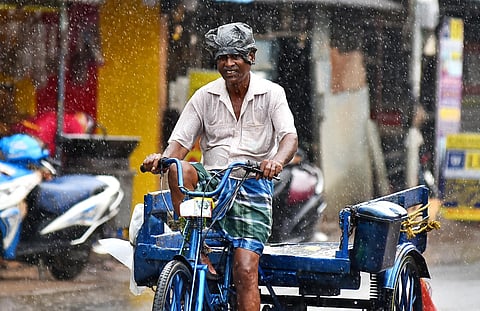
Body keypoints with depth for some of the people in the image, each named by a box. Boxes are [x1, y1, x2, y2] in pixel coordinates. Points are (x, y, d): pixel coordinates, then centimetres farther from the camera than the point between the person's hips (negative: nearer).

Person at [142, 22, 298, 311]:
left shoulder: (272, 94, 2)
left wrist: (278, 160, -35)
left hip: (253, 186, -2)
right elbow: (180, 141, 4)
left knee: (246, 271, -16)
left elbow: (290, 137, -11)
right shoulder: (205, 96, 9)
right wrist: (162, 158, -20)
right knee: (179, 170, -32)